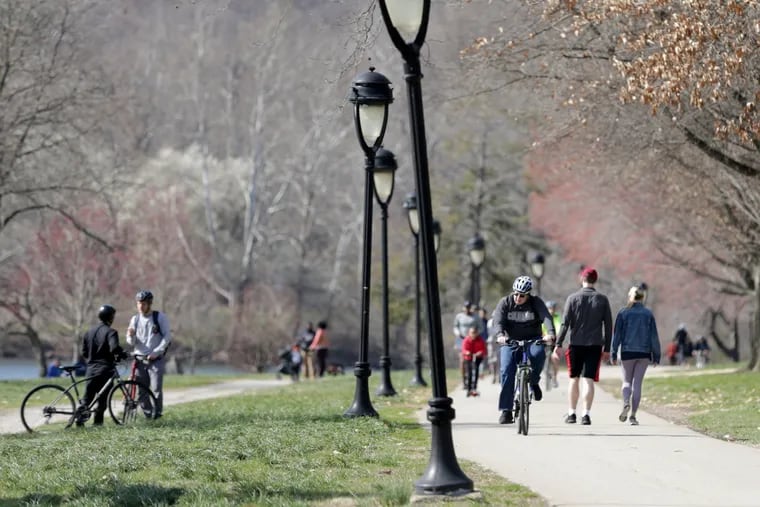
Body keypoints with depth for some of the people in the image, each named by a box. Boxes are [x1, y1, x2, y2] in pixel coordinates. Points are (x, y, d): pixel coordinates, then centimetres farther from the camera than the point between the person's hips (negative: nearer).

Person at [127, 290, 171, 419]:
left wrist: (156, 352, -14)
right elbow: (132, 342, 9)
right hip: (140, 359, 4)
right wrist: (131, 336, -15)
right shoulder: (135, 319, 9)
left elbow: (167, 337, -5)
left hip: (156, 360, -4)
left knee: (156, 389, -10)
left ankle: (157, 413, 0)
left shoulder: (160, 317, -2)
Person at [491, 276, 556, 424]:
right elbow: (498, 321, -18)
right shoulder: (505, 302, -4)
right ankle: (506, 410, -12)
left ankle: (534, 382, -6)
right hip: (510, 342, 1)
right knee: (507, 372, -17)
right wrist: (500, 335, -40)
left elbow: (546, 317, -22)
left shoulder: (536, 302, -5)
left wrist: (551, 333, -42)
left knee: (538, 353, -34)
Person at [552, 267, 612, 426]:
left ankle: (571, 413, 15)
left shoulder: (573, 298, 0)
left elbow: (565, 323, -5)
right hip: (595, 345, 0)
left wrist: (558, 344, -2)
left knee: (574, 378, 11)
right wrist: (607, 348, 9)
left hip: (576, 344, 0)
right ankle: (586, 414, -6)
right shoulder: (602, 299, 3)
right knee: (589, 379, 0)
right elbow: (608, 325, 4)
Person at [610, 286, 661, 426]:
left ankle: (626, 403, -18)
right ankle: (633, 415, 2)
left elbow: (617, 335, -2)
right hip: (644, 353, 1)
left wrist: (613, 354, 2)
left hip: (627, 352, -1)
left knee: (627, 381, 11)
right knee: (637, 383, 5)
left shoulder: (623, 313, -1)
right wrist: (656, 356, 7)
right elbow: (654, 336, 3)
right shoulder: (648, 314, 2)